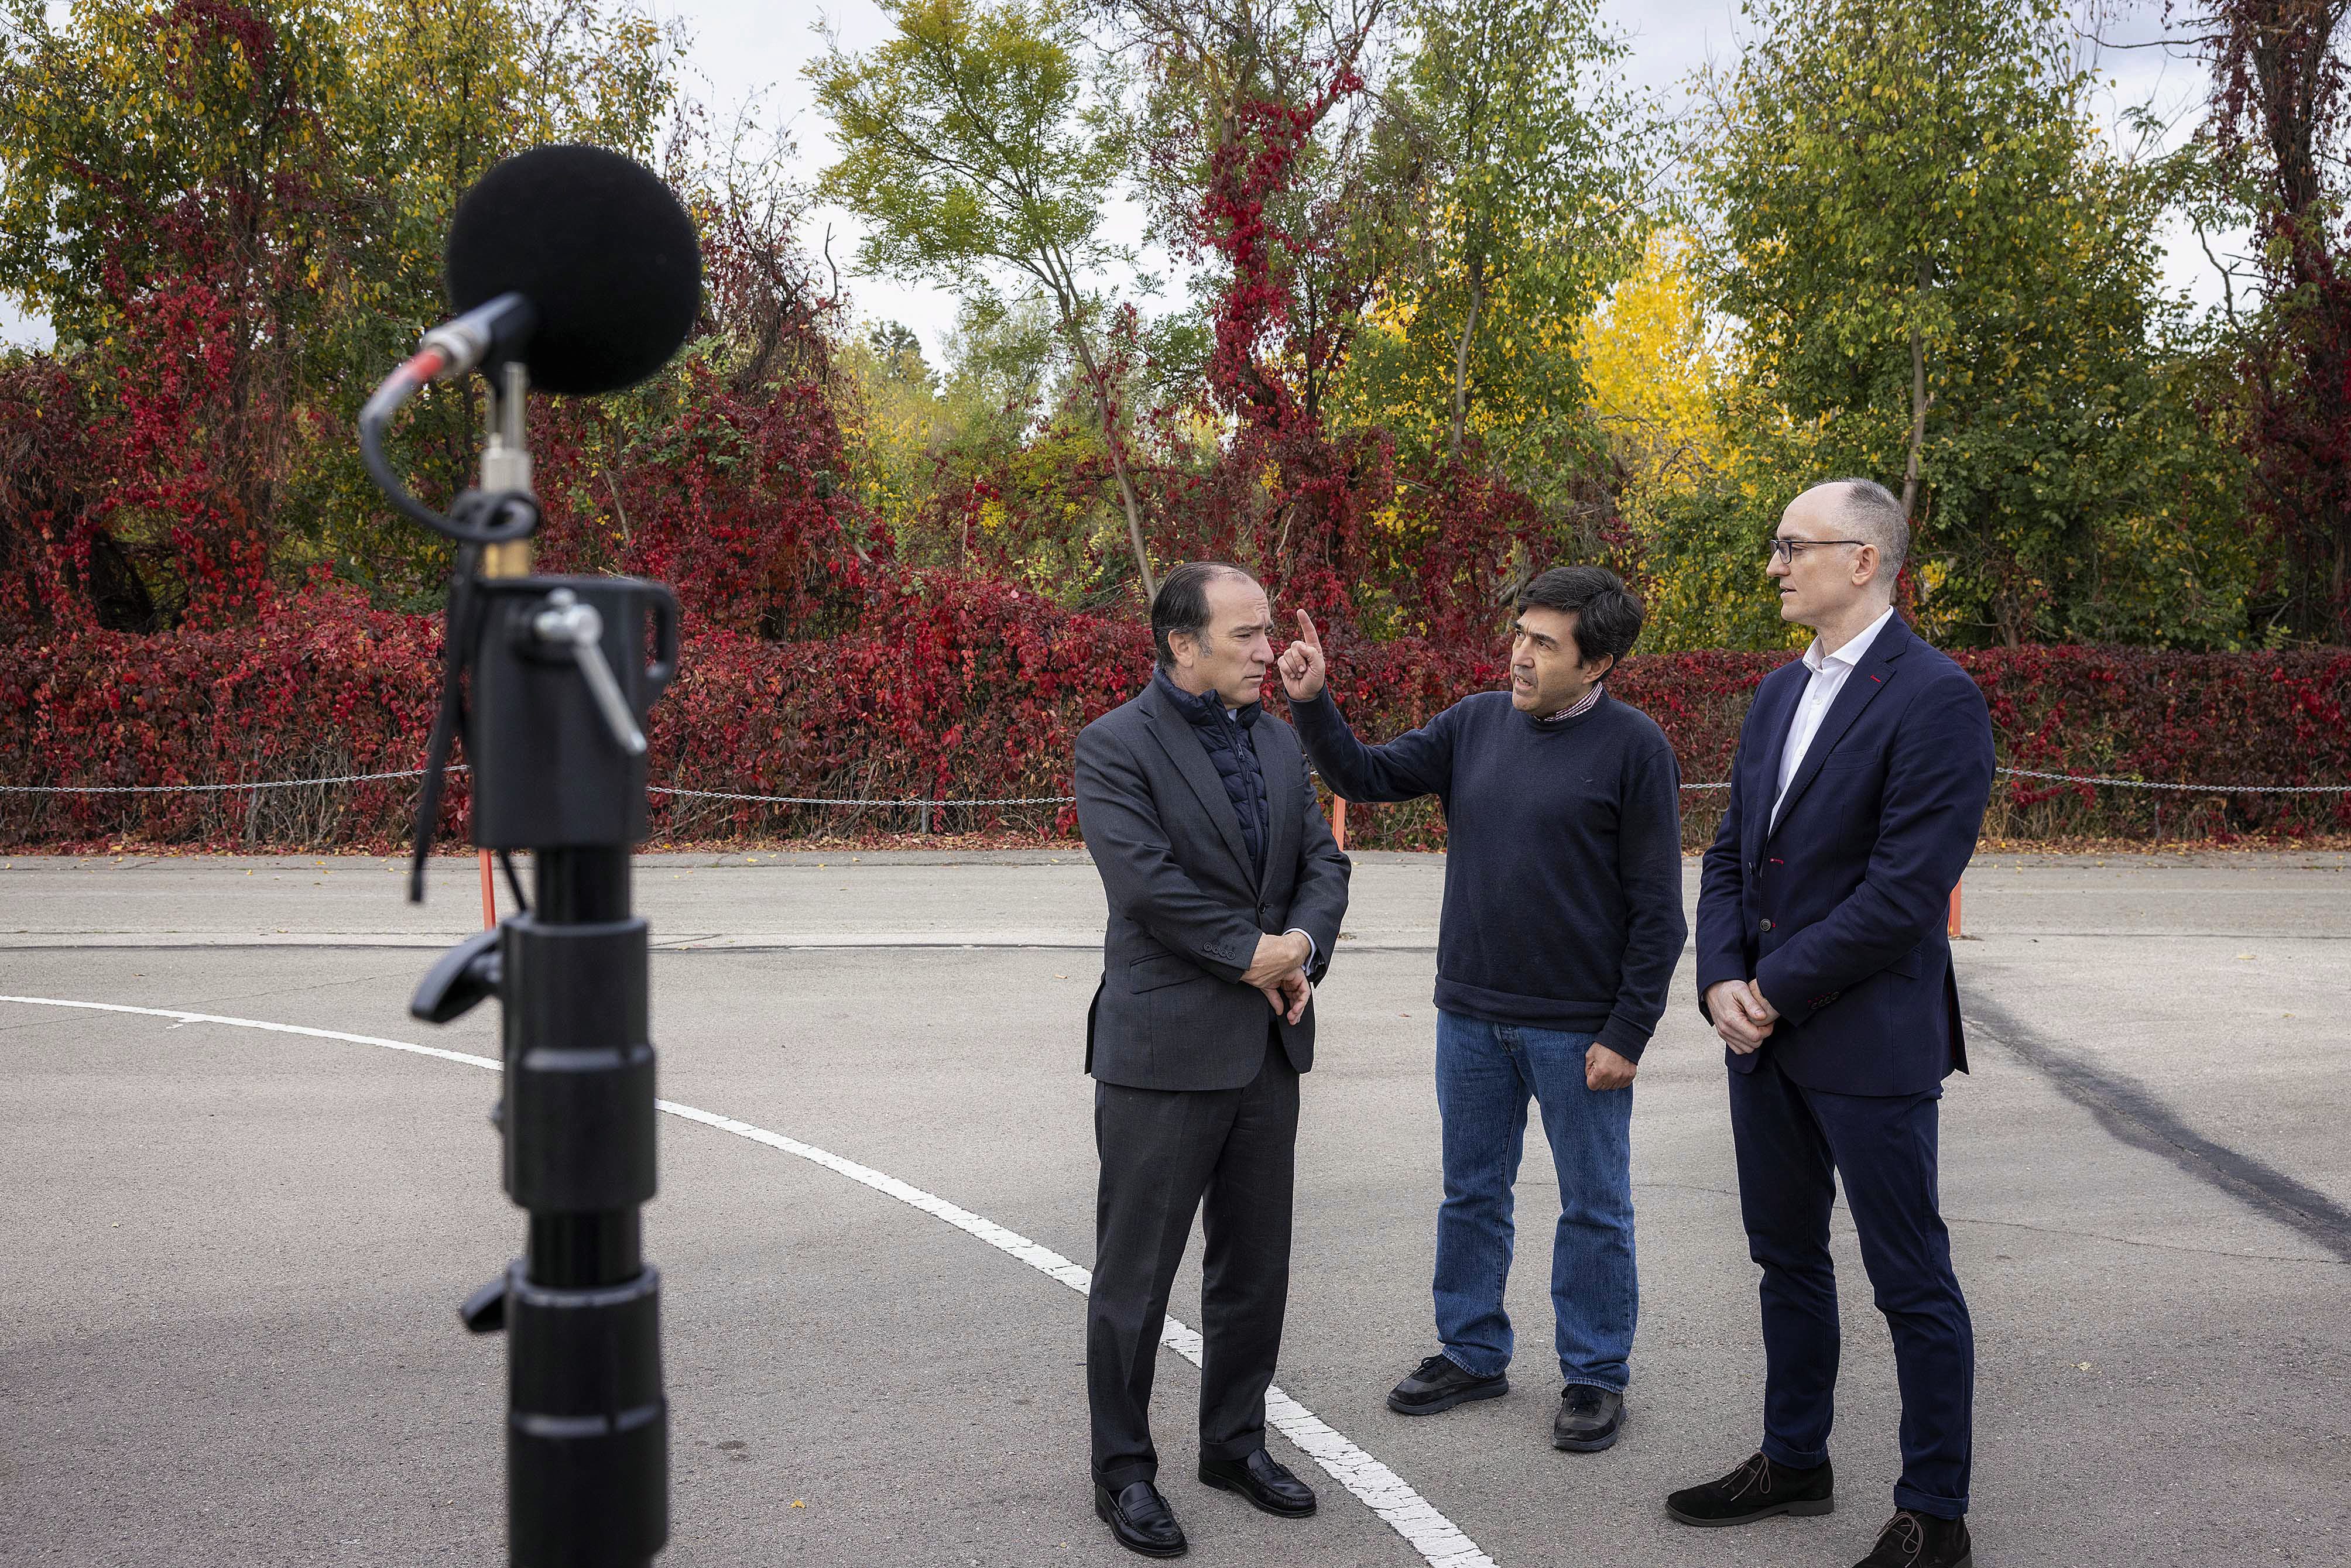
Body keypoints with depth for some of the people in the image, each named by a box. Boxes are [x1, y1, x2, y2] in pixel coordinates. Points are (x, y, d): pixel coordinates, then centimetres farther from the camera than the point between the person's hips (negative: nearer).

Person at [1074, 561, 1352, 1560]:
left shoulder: (1278, 742, 11)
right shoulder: (1115, 746, -10)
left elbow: (1323, 861, 9)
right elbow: (1148, 880, -19)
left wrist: (1301, 954, -9)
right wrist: (1254, 953, -14)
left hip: (1268, 1045, 7)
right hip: (1163, 1047, -6)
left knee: (1256, 1265, 16)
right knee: (1136, 1274, 4)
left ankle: (1236, 1442, 33)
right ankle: (1123, 1472, 18)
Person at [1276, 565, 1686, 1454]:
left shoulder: (1633, 747, -10)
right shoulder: (1477, 723, 4)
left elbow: (1657, 907, -10)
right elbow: (1367, 777, 6)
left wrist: (1628, 1034, -12)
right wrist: (1312, 704, -10)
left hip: (1579, 1029, -5)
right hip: (1471, 1015, 5)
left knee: (1594, 1209, 9)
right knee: (1471, 1192, 16)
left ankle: (1594, 1376, 24)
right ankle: (1472, 1354, 32)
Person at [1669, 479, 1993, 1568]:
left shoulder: (1935, 700, -15)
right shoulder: (1779, 693, 11)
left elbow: (1907, 888, -21)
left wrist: (1776, 989, -15)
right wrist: (1722, 981, -4)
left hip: (1869, 1040, -8)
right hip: (1764, 1032, 8)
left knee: (1912, 1284, 4)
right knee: (1787, 1259, 20)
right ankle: (1793, 1462, 36)